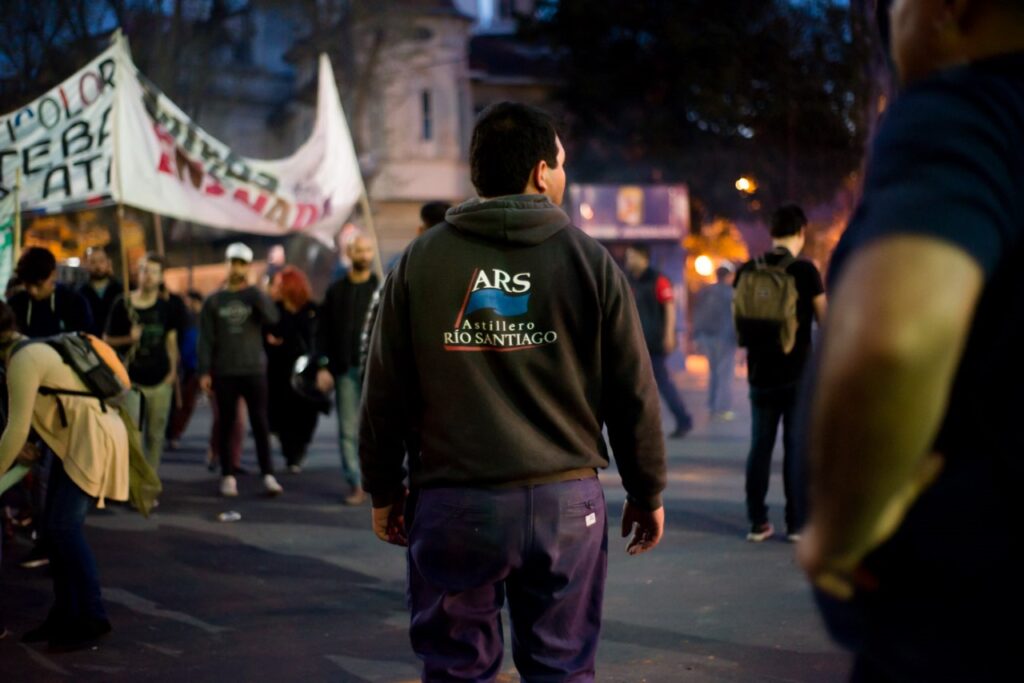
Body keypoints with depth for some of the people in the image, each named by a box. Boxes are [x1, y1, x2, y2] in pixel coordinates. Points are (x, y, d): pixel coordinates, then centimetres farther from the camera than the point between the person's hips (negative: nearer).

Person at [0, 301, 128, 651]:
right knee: (56, 528, 7)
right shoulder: (29, 351, 14)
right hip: (72, 441, 10)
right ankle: (65, 616, 11)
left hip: (94, 439, -10)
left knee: (64, 527, -15)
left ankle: (92, 618, -11)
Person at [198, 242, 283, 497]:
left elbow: (272, 317, -14)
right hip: (224, 373, 1)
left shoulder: (255, 297, 6)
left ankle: (268, 475, 0)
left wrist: (254, 290, -19)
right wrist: (204, 372, -4)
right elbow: (206, 339, 4)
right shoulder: (214, 301, 7)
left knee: (260, 423, -2)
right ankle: (228, 476, 10)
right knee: (226, 425, 4)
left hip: (254, 371, 0)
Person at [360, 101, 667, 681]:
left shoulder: (421, 262, 0)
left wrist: (384, 491, 13)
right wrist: (647, 492, 12)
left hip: (453, 503, 0)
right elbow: (634, 391, 0)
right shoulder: (590, 261, -2)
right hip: (566, 502, 0)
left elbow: (386, 392, 1)